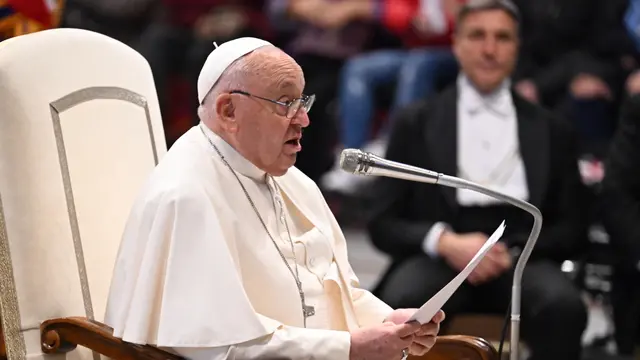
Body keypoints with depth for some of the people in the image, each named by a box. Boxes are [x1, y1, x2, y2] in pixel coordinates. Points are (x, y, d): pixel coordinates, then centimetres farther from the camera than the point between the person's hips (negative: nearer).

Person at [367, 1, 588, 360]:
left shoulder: (552, 131, 16)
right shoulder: (416, 123, 14)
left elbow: (572, 229, 12)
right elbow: (384, 224, 8)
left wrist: (513, 252, -8)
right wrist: (446, 243, -12)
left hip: (522, 260, 1)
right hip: (437, 257, -1)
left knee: (563, 305, -34)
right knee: (402, 303, -36)